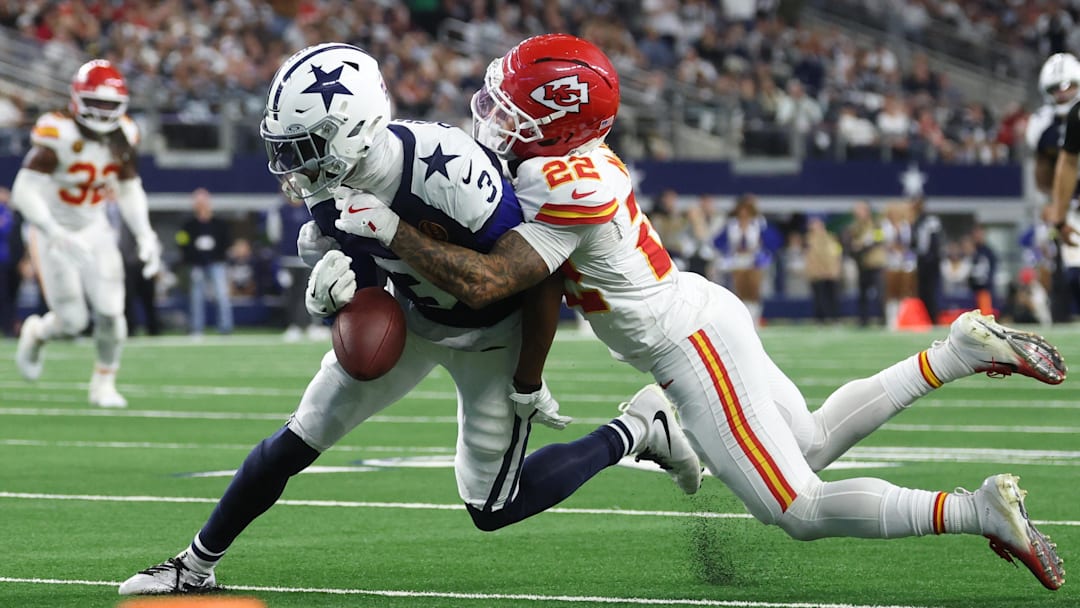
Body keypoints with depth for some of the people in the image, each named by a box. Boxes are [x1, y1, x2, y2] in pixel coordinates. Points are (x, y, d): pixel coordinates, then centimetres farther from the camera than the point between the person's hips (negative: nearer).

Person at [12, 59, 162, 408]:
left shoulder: (122, 136, -5)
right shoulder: (58, 135, -25)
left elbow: (129, 190, 9)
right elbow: (24, 191, -31)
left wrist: (144, 234, -4)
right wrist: (56, 234, -41)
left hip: (94, 228, 5)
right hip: (55, 230, -5)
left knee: (110, 311, -7)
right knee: (72, 321, -6)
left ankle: (104, 383, 14)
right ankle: (35, 334, 29)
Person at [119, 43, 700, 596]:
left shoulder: (447, 171, -40)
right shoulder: (326, 178, -19)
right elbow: (338, 248, 0)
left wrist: (528, 383, -17)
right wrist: (335, 274, -27)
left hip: (491, 336, -6)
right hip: (410, 317, 6)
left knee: (491, 509, -1)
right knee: (294, 443, 3)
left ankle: (638, 429, 16)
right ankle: (196, 565, 20)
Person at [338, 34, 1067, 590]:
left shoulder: (564, 191, -27)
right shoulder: (579, 161, 2)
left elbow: (483, 282, -32)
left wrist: (390, 228, -26)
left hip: (694, 348, -9)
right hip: (705, 315, 9)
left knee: (801, 513, -5)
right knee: (815, 444, 27)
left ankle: (982, 510, -6)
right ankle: (960, 351, 25)